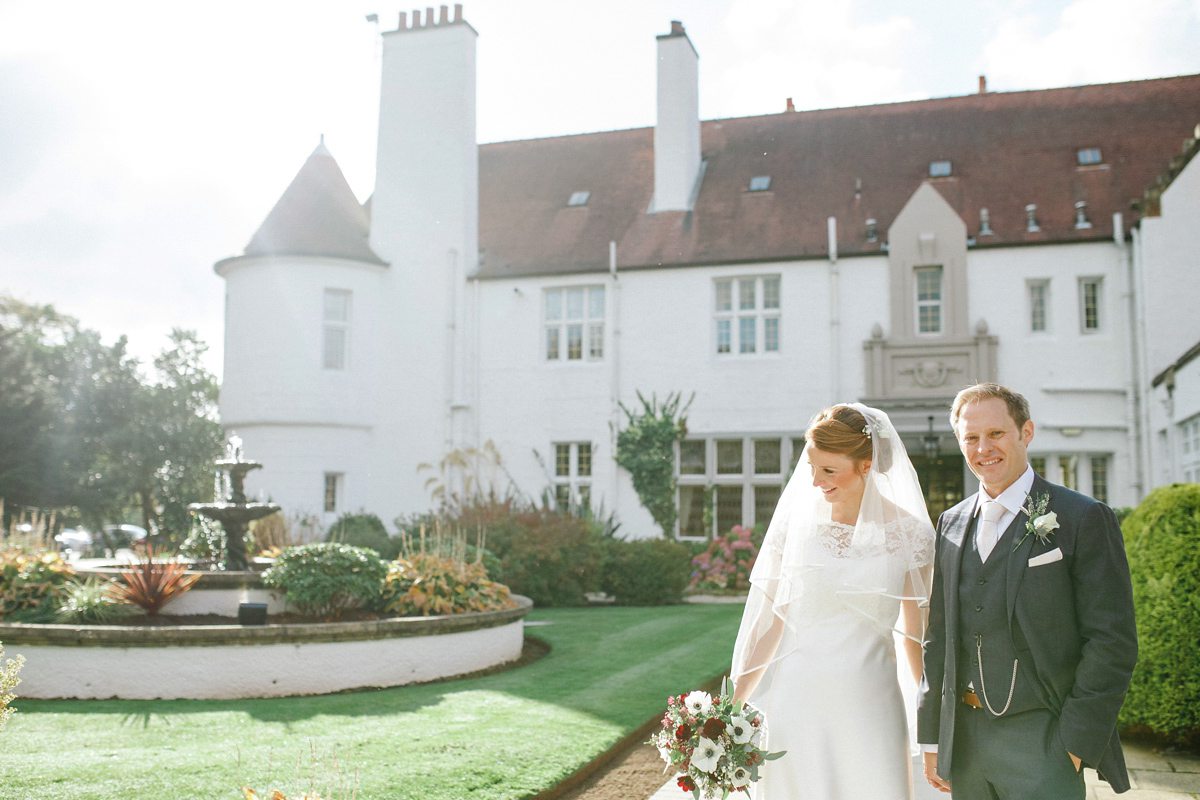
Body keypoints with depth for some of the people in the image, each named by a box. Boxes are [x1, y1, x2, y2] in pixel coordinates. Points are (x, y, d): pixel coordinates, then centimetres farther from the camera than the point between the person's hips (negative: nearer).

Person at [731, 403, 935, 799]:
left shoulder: (908, 533, -3)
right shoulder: (794, 521, -1)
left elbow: (916, 634, 6)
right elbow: (768, 621, 3)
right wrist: (732, 706, 2)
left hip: (869, 703, 0)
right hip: (796, 700, 1)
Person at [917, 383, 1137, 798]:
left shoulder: (1084, 519, -4)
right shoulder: (951, 524, 11)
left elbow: (1112, 642, -7)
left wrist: (1076, 743, -11)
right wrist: (932, 735, 12)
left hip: (1040, 739, -4)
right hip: (964, 738, 5)